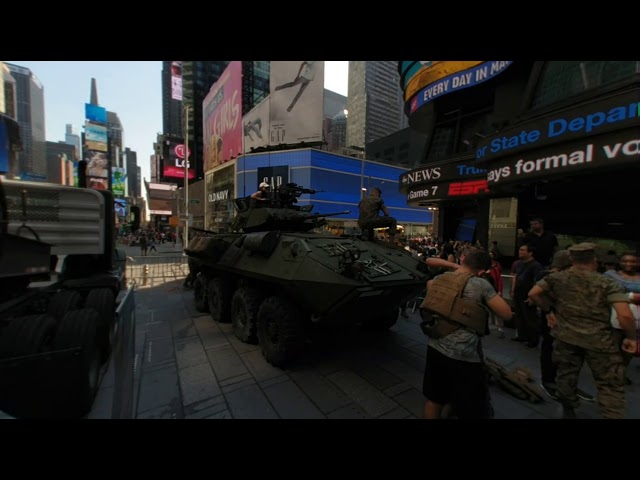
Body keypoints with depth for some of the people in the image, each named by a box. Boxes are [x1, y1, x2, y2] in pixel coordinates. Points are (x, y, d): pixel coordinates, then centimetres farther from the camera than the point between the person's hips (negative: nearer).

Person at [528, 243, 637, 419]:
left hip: (565, 337, 2)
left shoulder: (556, 277, -2)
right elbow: (625, 315, -16)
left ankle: (568, 411, 35)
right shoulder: (609, 283, -8)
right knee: (610, 385, 12)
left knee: (566, 375, 18)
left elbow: (533, 293, -4)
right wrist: (631, 337, -1)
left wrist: (549, 310, 9)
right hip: (599, 341, -2)